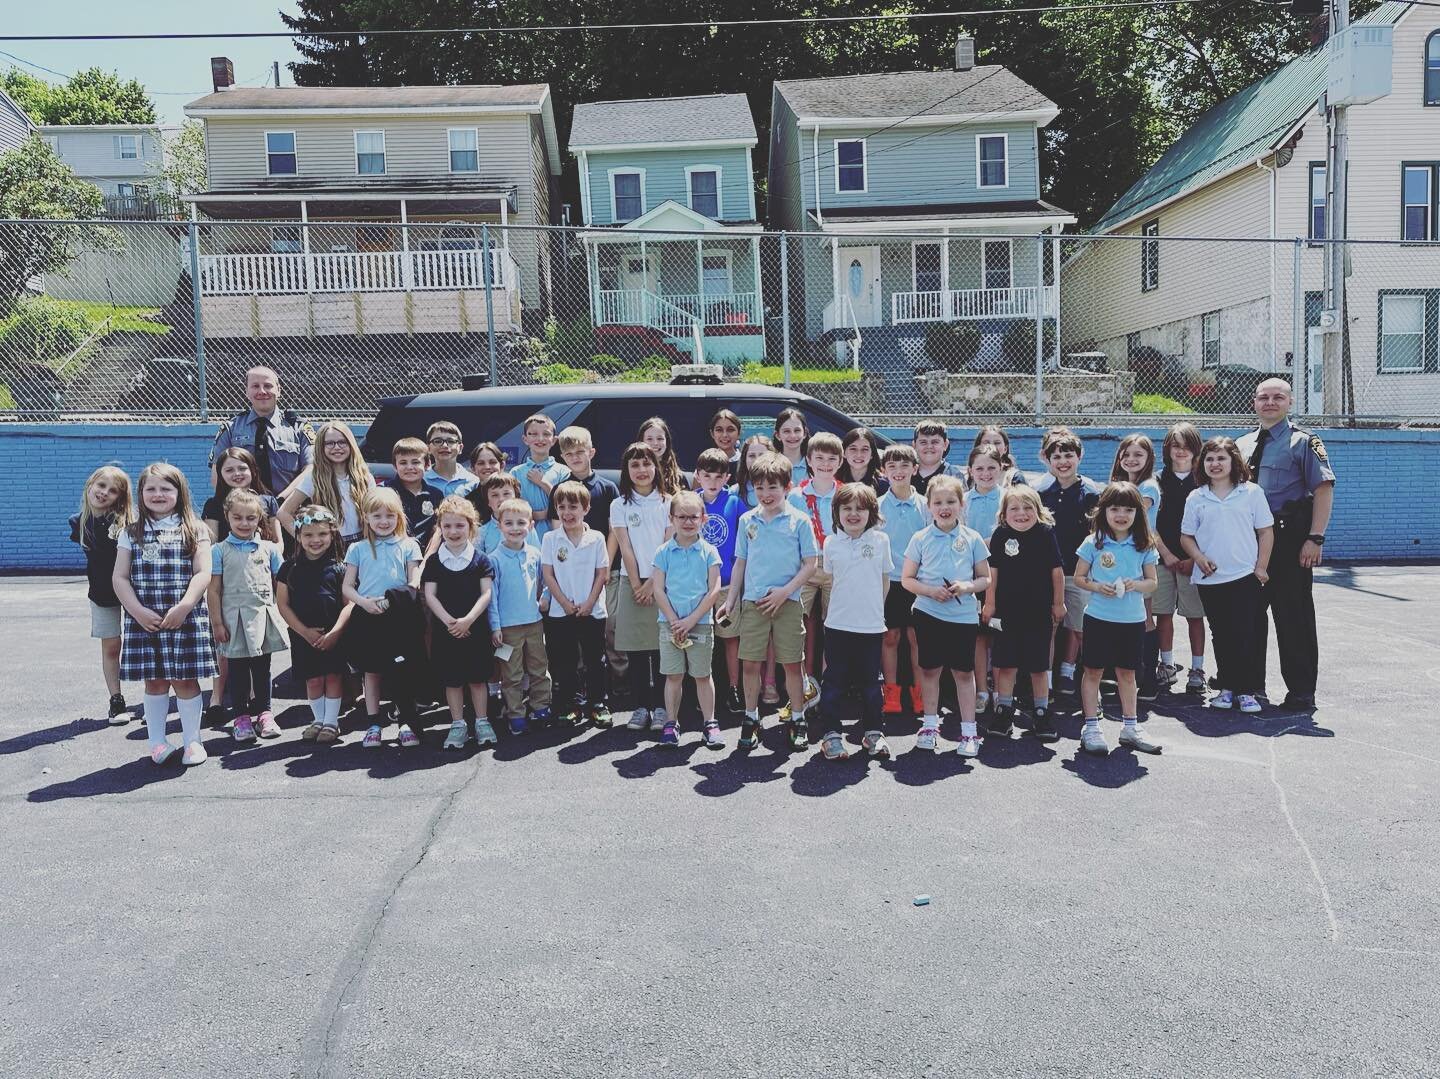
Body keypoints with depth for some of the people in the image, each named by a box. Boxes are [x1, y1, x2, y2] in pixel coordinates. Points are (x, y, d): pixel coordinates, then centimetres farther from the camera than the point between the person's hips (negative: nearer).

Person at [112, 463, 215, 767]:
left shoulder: (194, 530, 3)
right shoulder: (132, 533, 10)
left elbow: (202, 574, -5)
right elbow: (120, 577, 5)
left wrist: (183, 608, -16)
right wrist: (138, 611, -8)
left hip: (185, 618, -2)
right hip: (143, 619, 2)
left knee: (185, 681, 1)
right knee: (154, 682, 8)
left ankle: (193, 741, 13)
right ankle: (157, 742, 18)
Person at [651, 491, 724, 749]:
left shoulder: (709, 551, -1)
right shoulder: (664, 552, 1)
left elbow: (714, 591, -6)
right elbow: (658, 590, -2)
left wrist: (691, 620, -12)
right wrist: (675, 621, -11)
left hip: (701, 622, 0)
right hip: (670, 623, 1)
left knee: (703, 675, 8)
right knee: (673, 675, 6)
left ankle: (709, 723, 17)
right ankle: (671, 724, 16)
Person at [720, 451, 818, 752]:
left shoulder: (799, 521, -2)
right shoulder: (747, 520, 7)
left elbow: (810, 564, -2)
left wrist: (785, 591, -12)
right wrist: (731, 598, 10)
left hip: (787, 601, -2)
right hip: (752, 602, 2)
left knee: (792, 663, 4)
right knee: (750, 663, 4)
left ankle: (797, 719, 19)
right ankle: (751, 719, 19)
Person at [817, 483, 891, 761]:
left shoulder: (880, 540, -1)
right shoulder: (831, 543, 2)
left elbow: (884, 581, 8)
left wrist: (873, 607, 7)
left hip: (871, 625, 0)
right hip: (837, 624, 0)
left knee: (870, 681, 11)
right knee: (834, 681, 4)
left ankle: (872, 732, 24)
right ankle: (832, 733, 13)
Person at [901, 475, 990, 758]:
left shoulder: (972, 539, 1)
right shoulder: (920, 539, 0)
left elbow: (985, 578, 6)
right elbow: (907, 579, 2)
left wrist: (967, 586, -14)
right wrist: (930, 590, -15)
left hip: (964, 615, 0)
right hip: (928, 613, 0)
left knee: (964, 671, 6)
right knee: (930, 669, 10)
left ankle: (968, 731, 15)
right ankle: (930, 725, 24)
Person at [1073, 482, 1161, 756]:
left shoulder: (1143, 546, 1)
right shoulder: (1094, 543, -4)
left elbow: (1152, 582, 6)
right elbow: (1079, 578, 1)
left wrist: (1135, 585, -14)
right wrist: (1098, 587, -17)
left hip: (1133, 620, 2)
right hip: (1099, 618, -2)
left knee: (1127, 672, 14)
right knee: (1093, 671, 5)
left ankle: (1130, 727, 26)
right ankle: (1091, 727, 14)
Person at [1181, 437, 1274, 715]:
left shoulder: (1252, 492, 2)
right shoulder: (1196, 498, 6)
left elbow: (1266, 531, 3)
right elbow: (1186, 536, 9)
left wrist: (1261, 567, -4)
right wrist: (1199, 558, -8)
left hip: (1245, 577, -2)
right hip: (1210, 578, 2)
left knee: (1246, 635, -2)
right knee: (1221, 636, 9)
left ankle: (1247, 691, 6)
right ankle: (1227, 687, 19)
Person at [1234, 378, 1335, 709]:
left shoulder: (1303, 441, -2)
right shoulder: (1242, 445, 15)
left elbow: (1324, 489, -10)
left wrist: (1315, 538, -18)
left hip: (1290, 540, -6)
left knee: (1293, 615, -1)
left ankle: (1301, 692, 9)